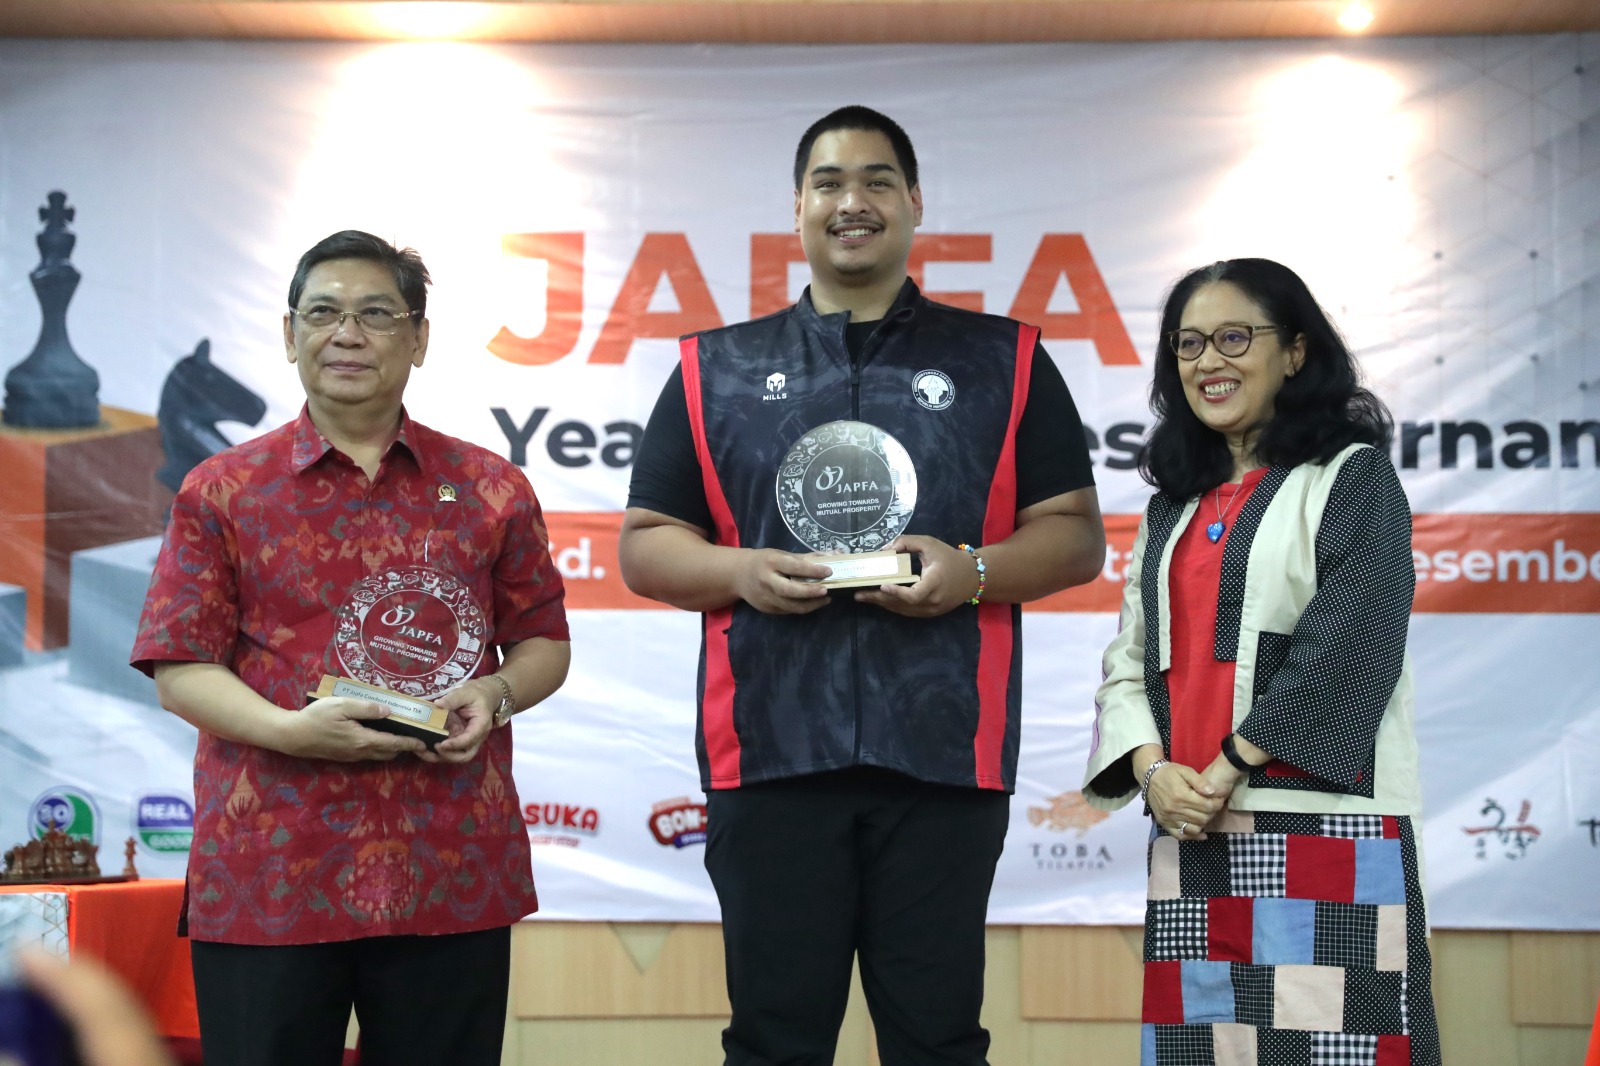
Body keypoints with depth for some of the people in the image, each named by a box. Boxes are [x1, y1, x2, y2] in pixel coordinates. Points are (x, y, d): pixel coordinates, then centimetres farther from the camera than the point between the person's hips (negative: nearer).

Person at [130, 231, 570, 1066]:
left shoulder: (492, 490, 10)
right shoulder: (221, 493, 6)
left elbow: (543, 644, 15)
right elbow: (179, 670, 1)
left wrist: (494, 695, -7)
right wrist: (290, 730, -16)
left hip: (452, 872, 1)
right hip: (265, 874, -1)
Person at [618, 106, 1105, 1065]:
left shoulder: (1005, 362, 12)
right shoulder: (715, 370, 14)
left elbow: (1077, 538, 10)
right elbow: (644, 545, 14)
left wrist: (973, 571, -9)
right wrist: (739, 571, -7)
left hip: (943, 756, 0)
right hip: (769, 754, 1)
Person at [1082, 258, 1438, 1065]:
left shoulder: (1351, 479, 2)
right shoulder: (1173, 506, 20)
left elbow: (1345, 648, -11)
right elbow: (1129, 661, 15)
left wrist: (1231, 765, -14)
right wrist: (1151, 770, -4)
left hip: (1324, 827, -5)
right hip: (1191, 831, 6)